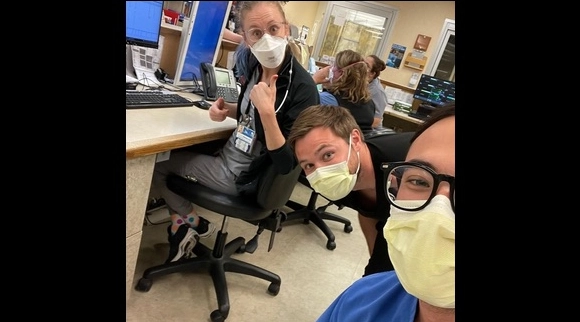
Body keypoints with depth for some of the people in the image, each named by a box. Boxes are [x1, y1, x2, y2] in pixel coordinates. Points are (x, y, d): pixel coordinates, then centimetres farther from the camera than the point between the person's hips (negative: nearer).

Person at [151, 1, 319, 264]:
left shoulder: (302, 89, -27)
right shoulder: (257, 64, -4)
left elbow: (286, 165, -27)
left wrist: (267, 111, -37)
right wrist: (226, 111, -5)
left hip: (243, 175, -7)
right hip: (228, 153, 8)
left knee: (153, 161, 1)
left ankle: (190, 222, 24)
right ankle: (183, 223, 24)